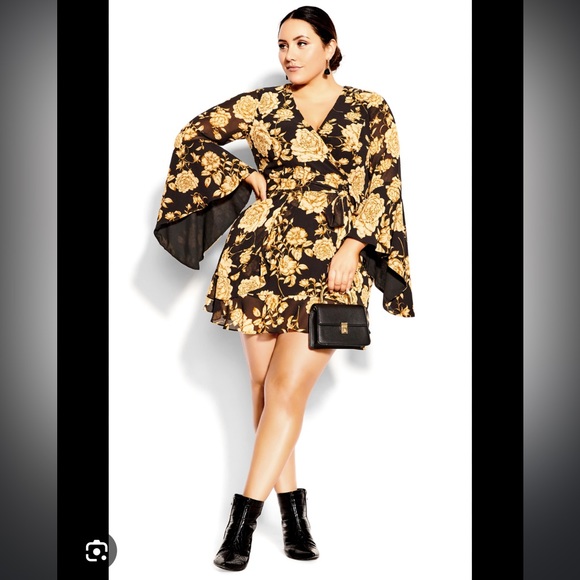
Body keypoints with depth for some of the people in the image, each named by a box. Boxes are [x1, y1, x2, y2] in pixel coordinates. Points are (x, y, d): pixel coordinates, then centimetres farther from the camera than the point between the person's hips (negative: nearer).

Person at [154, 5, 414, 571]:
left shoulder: (371, 111, 6)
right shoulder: (262, 105, 8)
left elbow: (383, 184, 0)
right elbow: (193, 136, 16)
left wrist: (351, 248, -11)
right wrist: (248, 176, 6)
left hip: (332, 264, -2)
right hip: (262, 254, 2)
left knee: (288, 387, -10)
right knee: (265, 384, 4)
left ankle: (244, 517, -4)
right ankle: (292, 508, 17)